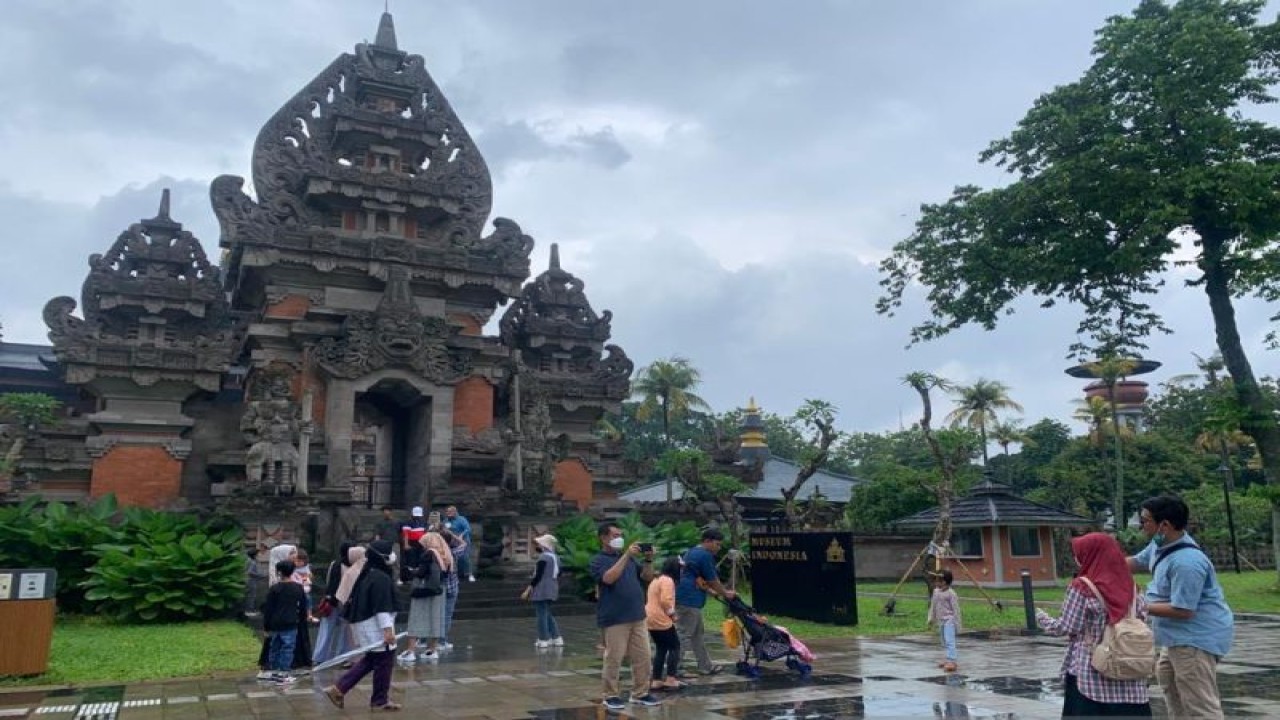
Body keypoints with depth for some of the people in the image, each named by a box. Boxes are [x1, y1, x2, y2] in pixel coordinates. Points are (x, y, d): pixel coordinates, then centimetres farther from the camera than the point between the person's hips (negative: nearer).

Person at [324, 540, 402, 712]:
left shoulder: (364, 574, 12)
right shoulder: (380, 578, -19)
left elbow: (357, 601, 21)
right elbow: (382, 607, -24)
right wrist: (388, 629, -25)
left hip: (362, 623, 10)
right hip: (375, 626, -10)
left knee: (370, 660, 18)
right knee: (384, 661, 1)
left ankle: (339, 689, 15)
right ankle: (380, 700, 11)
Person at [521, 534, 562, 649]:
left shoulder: (543, 557, -14)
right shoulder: (556, 558, 12)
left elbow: (538, 576, -19)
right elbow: (558, 576, 17)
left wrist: (528, 590, -16)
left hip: (542, 590, -9)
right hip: (552, 591, 9)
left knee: (541, 615, -1)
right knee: (547, 614, 18)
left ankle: (543, 640, 2)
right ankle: (557, 638, 15)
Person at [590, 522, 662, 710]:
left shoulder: (629, 558, 16)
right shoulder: (598, 560, -4)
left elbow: (648, 577, 14)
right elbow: (609, 578, -23)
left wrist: (647, 560, -3)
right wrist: (626, 556, -22)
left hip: (637, 617, 6)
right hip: (615, 619, -6)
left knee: (643, 657, 8)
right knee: (613, 659, -1)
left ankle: (640, 693, 18)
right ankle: (611, 696, 11)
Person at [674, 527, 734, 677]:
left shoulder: (692, 552, 18)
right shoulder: (705, 555, -12)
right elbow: (712, 580, -7)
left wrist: (712, 591, 24)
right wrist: (725, 593, 7)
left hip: (684, 598, 11)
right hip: (689, 600, -11)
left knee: (698, 634, 18)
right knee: (683, 636, -8)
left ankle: (706, 666, 27)